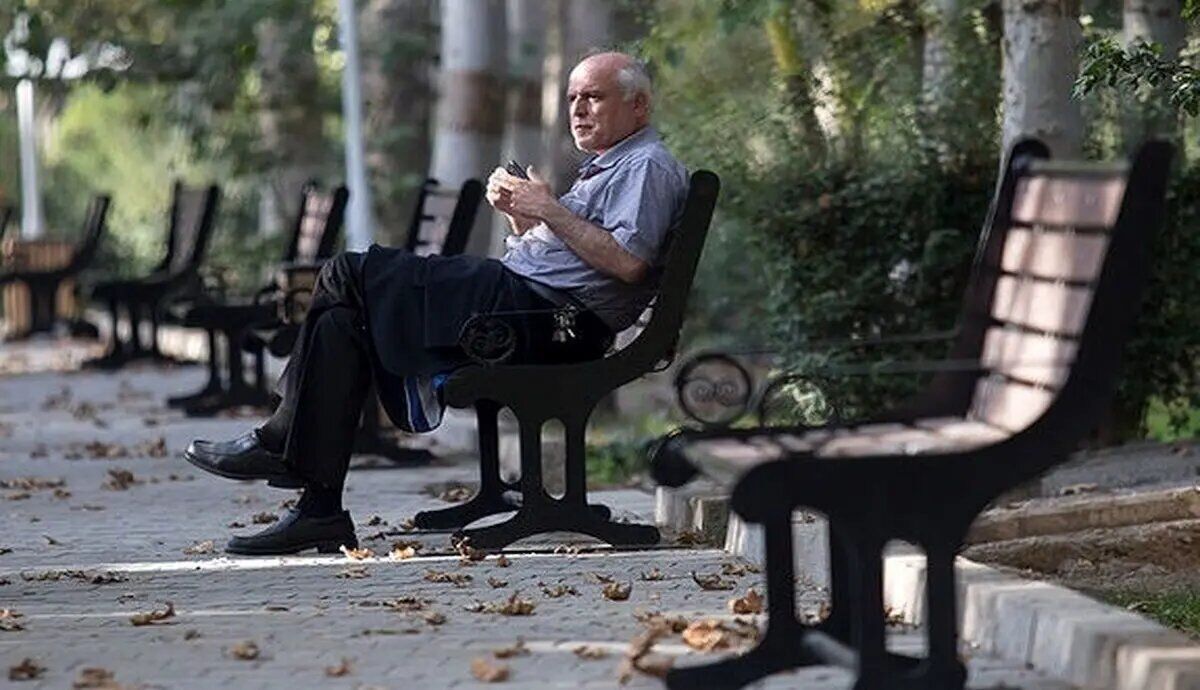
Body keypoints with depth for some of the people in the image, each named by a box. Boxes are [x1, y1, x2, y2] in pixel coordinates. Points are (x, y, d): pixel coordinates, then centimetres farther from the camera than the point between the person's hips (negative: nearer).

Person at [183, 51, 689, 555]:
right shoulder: (605, 167, 29)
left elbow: (628, 262, -19)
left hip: (536, 315, -11)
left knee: (348, 276, -12)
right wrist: (518, 213, 9)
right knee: (343, 321, -3)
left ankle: (279, 443, -4)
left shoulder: (647, 167, -3)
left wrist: (549, 211, -13)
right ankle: (320, 507, -10)